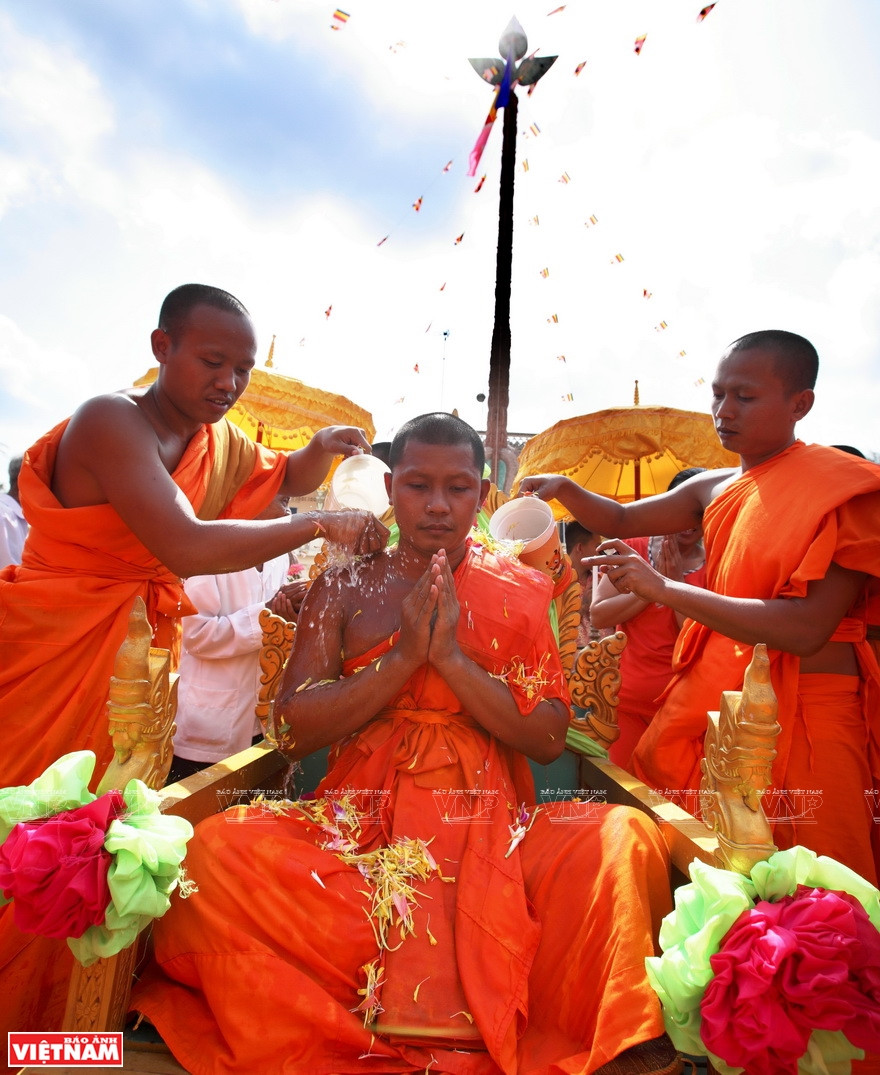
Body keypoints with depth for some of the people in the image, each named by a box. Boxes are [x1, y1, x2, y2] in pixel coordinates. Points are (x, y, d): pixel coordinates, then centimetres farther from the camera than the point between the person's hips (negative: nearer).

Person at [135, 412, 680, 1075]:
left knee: (621, 839, -27)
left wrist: (452, 657, -15)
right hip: (361, 824, 1)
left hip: (489, 824, 0)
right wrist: (404, 657, -13)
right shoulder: (345, 588, 6)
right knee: (219, 850, -26)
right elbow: (294, 730, -1)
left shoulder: (518, 592, 6)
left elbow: (549, 738, -1)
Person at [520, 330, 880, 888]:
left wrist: (665, 588, -24)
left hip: (804, 713, -5)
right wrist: (564, 488, -3)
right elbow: (624, 520, 17)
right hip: (714, 694, 6)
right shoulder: (714, 490, 7)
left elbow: (807, 628, -23)